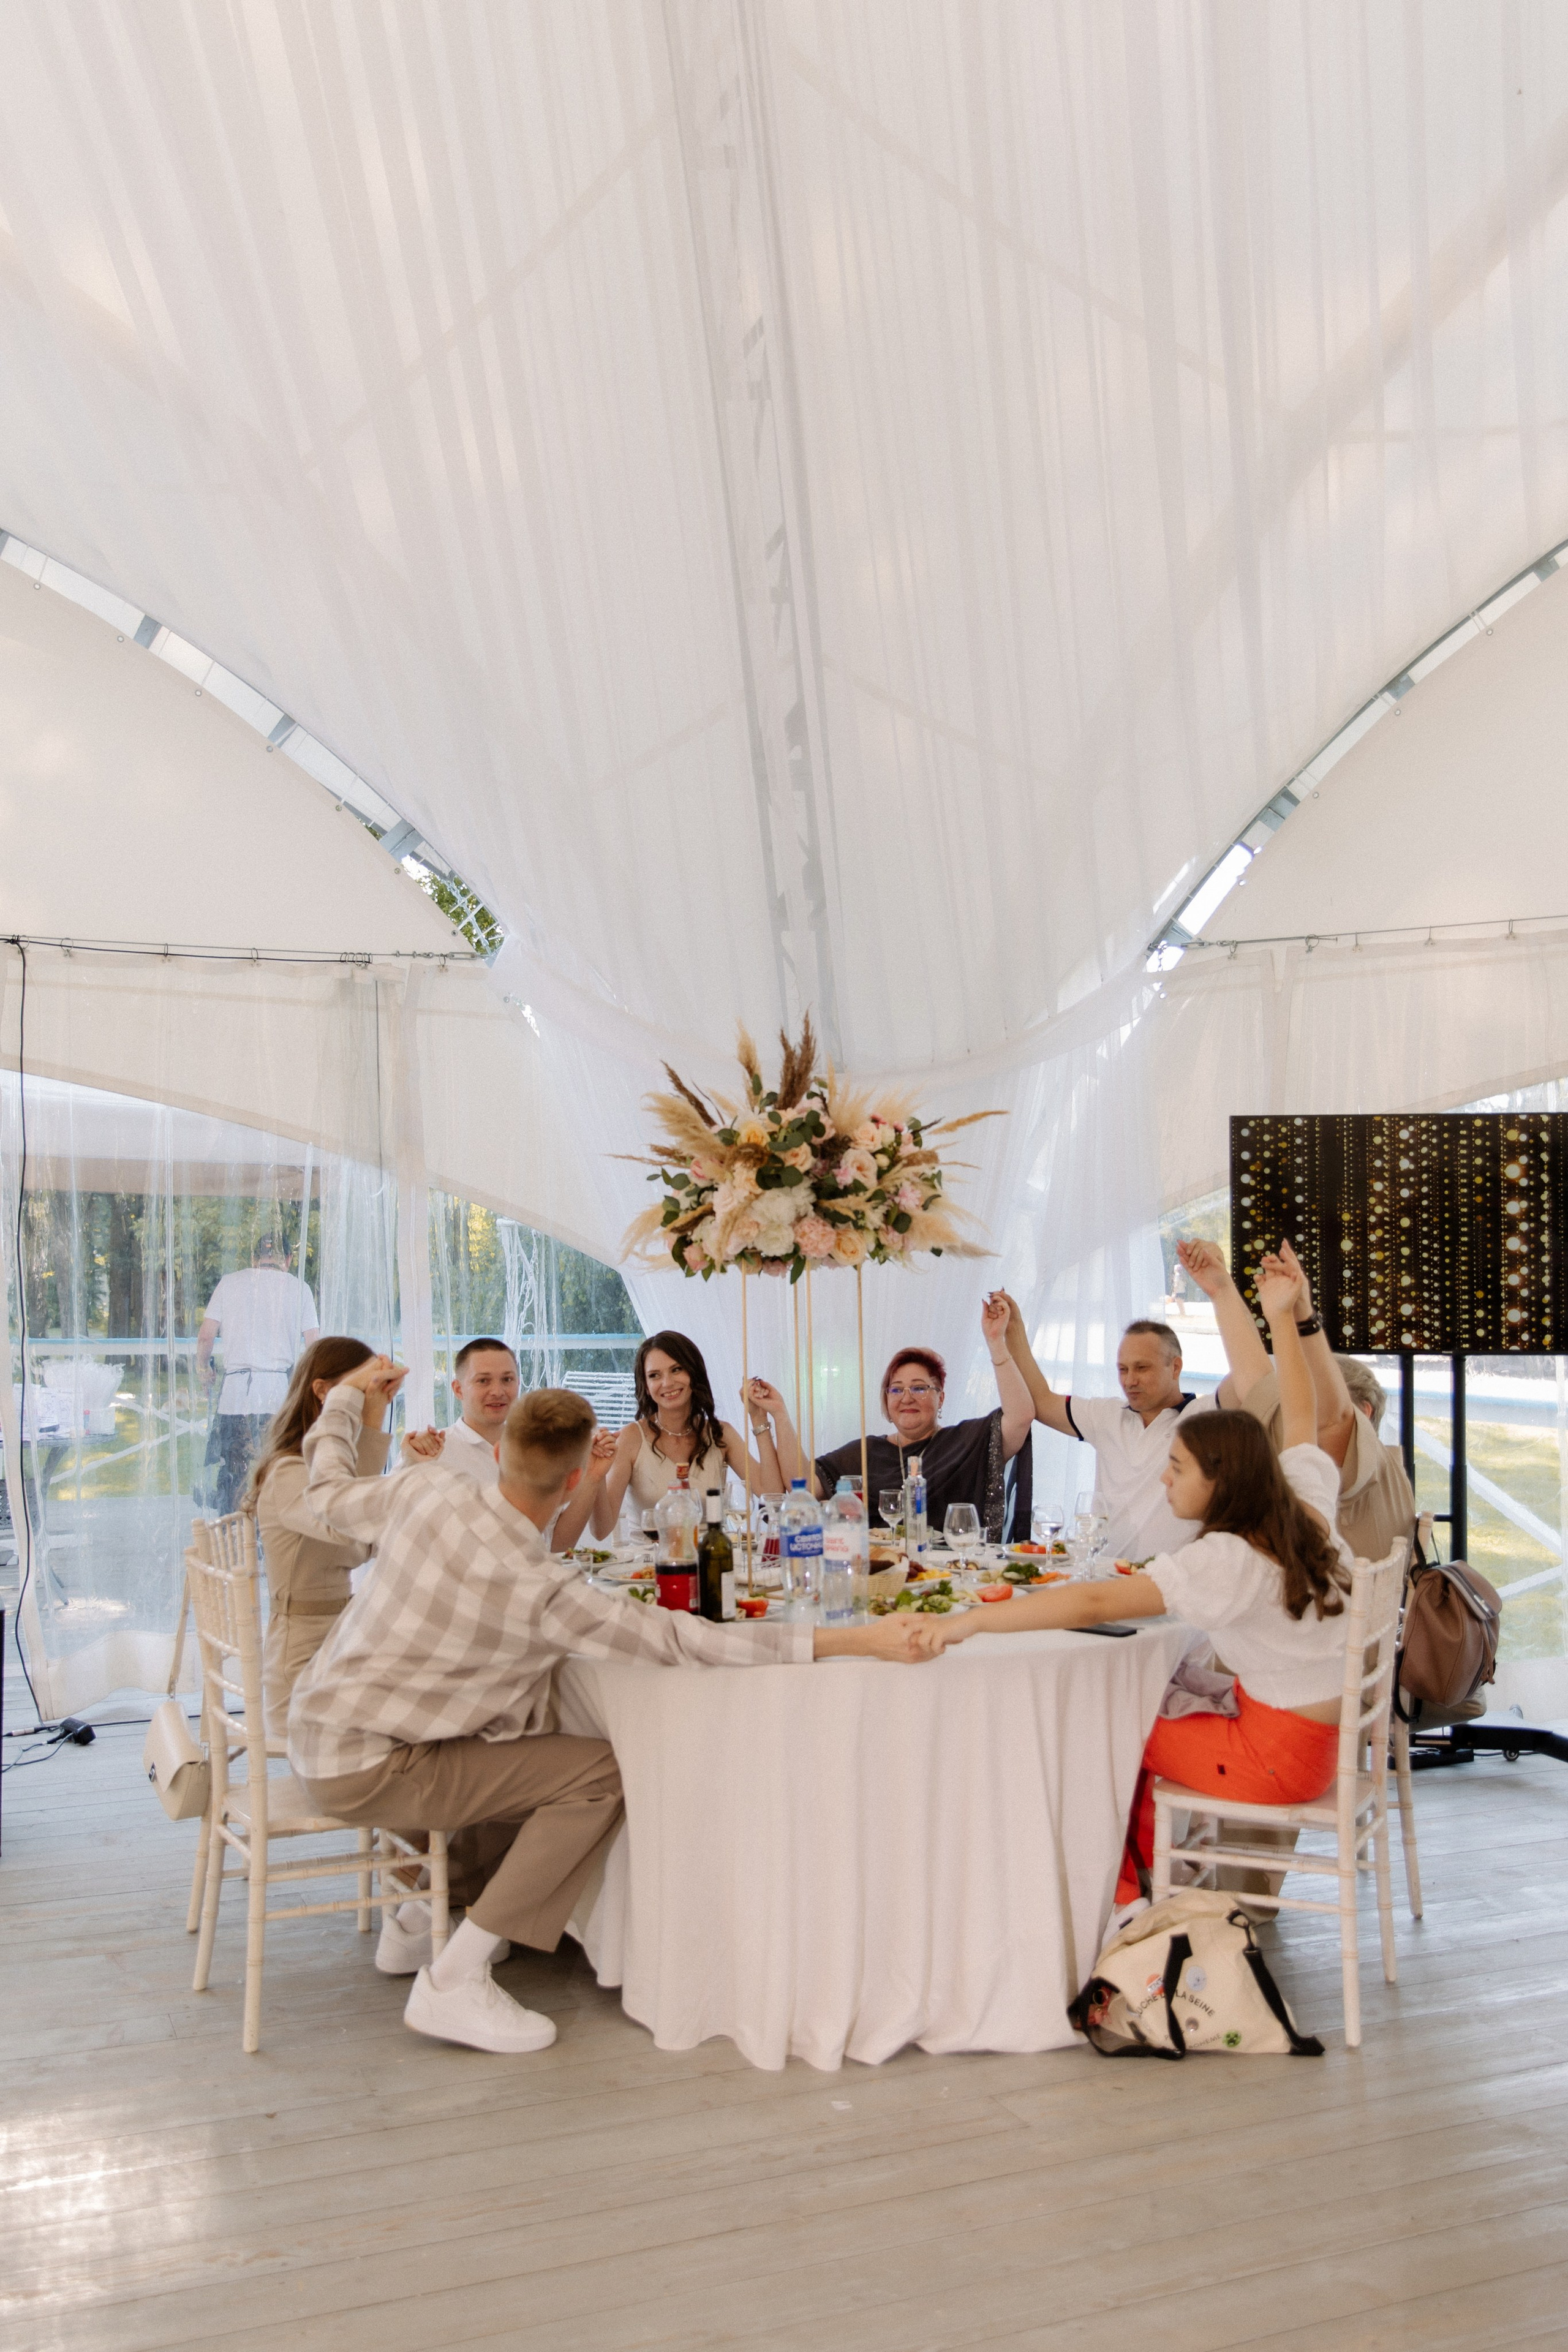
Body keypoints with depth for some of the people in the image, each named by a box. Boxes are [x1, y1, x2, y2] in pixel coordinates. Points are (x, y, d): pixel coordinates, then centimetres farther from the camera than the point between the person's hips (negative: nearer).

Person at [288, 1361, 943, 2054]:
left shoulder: (428, 1490, -10)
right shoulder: (542, 1592, -27)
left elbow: (330, 1492, 12)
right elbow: (689, 1642, -28)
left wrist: (348, 1396, 32)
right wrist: (863, 1639, -28)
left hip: (321, 1730, 8)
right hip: (365, 1769, -8)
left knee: (534, 1753, 21)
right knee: (601, 1777, -15)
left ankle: (418, 1920, 30)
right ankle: (455, 1982, -9)